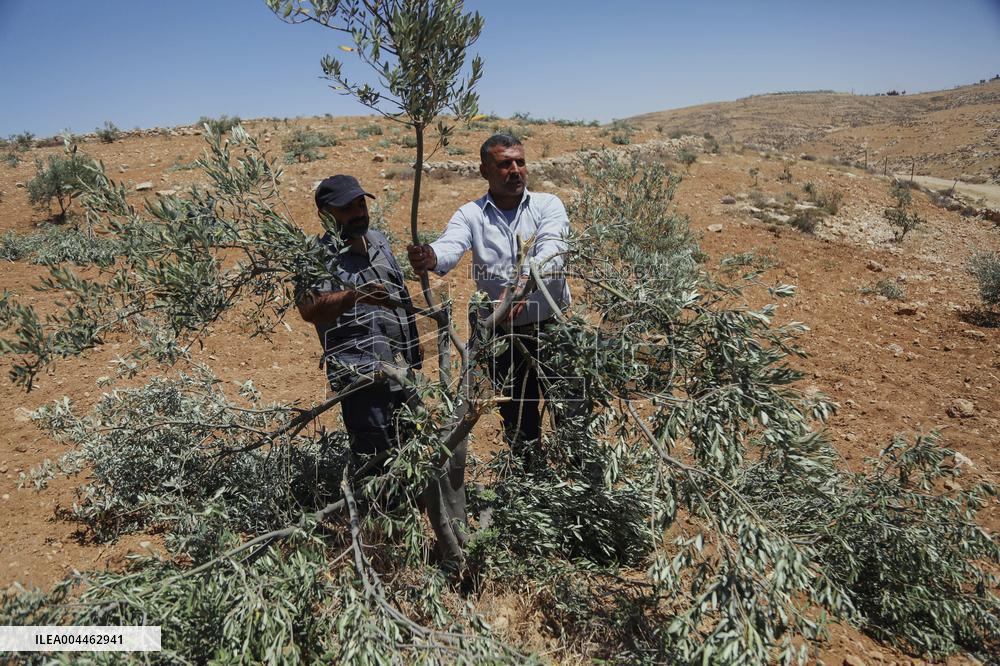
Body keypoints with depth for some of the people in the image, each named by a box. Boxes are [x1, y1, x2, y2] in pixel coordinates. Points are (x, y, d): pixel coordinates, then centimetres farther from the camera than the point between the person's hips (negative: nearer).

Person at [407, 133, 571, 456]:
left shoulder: (548, 205, -2)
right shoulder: (471, 215, 0)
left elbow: (551, 250, -20)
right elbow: (450, 247, -20)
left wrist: (524, 283, -41)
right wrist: (429, 258, -45)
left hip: (555, 325, -1)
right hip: (505, 333, 1)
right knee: (516, 416, 15)